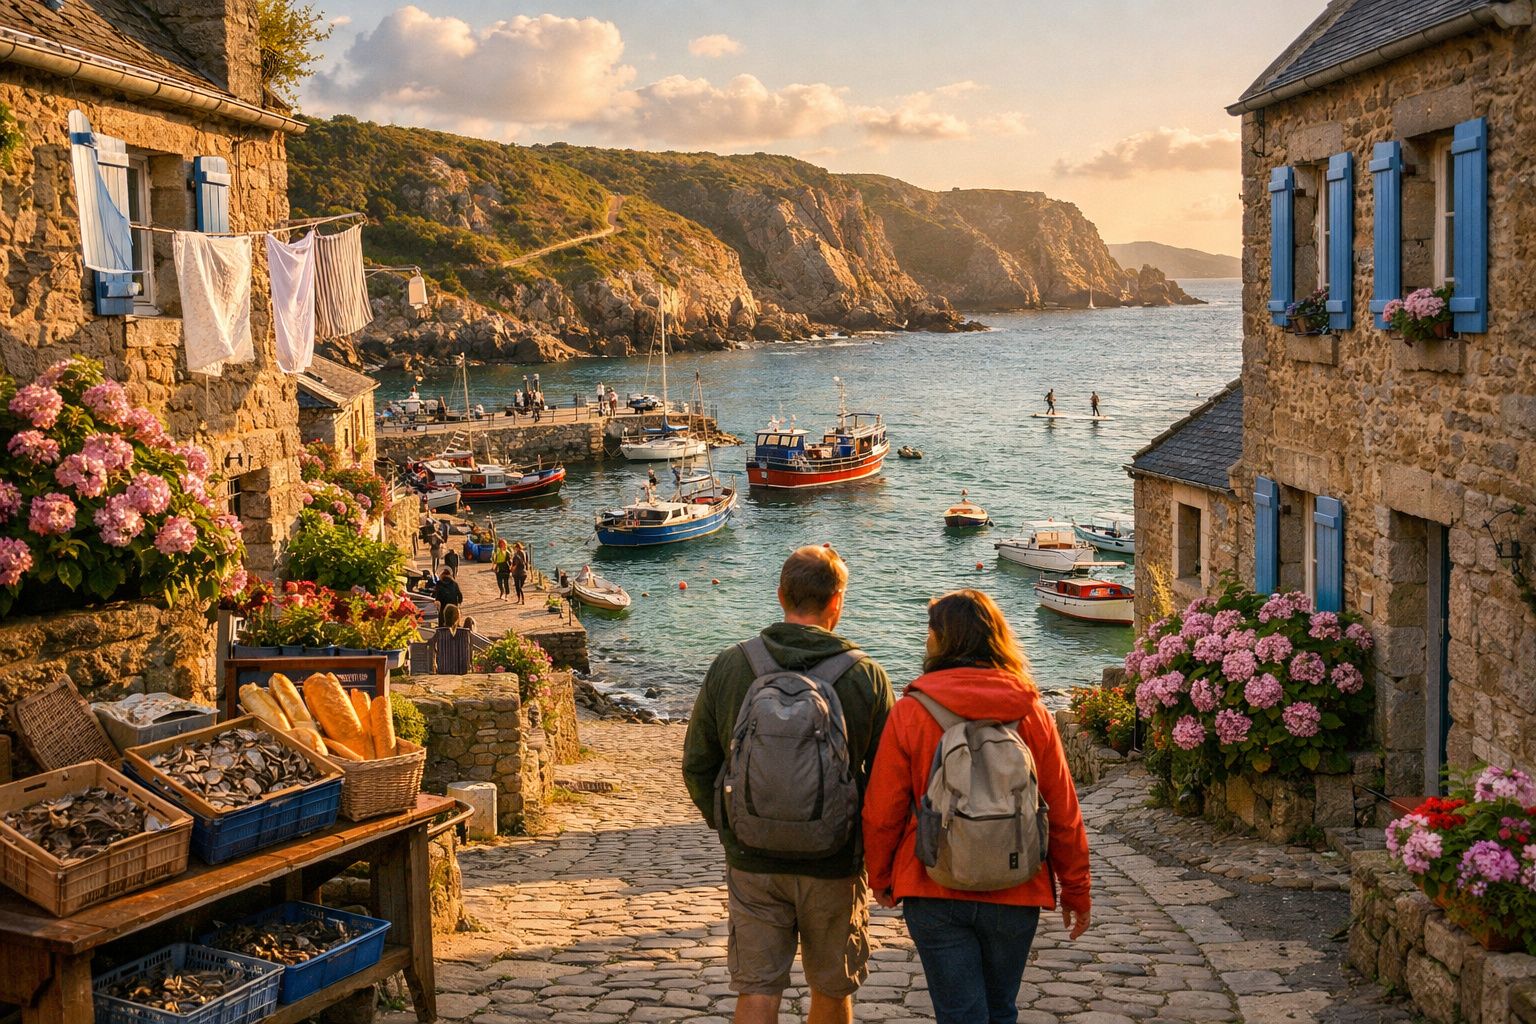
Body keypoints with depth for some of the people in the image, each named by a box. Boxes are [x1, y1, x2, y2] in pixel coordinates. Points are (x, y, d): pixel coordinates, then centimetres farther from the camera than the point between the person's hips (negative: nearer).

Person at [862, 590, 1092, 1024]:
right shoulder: (1031, 712, -3)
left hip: (934, 894, -2)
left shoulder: (910, 712, -9)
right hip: (1015, 893, 2)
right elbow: (1064, 812, 0)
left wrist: (881, 879, 11)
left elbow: (881, 812, -6)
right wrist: (1076, 891, 11)